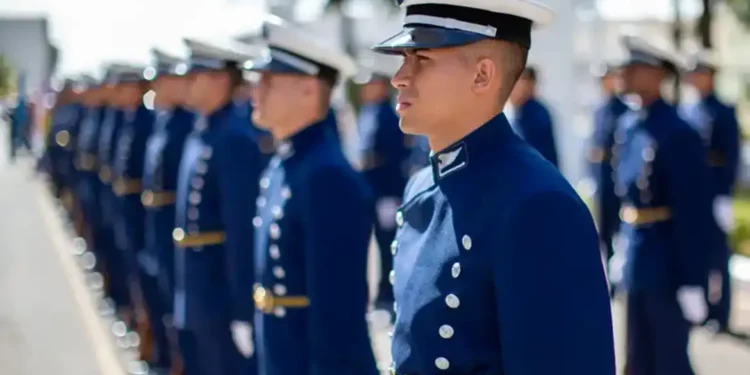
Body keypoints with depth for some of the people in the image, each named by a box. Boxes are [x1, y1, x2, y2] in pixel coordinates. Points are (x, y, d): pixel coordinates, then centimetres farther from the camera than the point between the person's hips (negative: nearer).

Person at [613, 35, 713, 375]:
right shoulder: (628, 124, 6)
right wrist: (623, 248, 16)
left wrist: (692, 282, -19)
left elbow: (693, 212, -19)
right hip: (637, 264, 8)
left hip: (667, 268, -8)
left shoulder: (677, 133, -19)